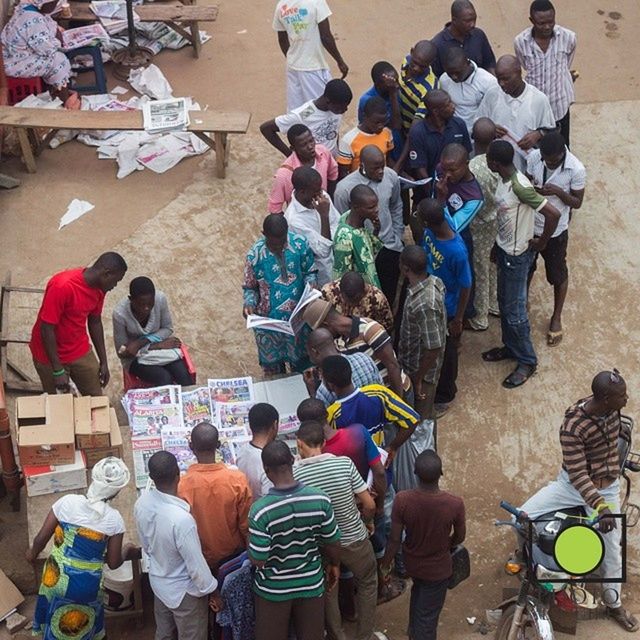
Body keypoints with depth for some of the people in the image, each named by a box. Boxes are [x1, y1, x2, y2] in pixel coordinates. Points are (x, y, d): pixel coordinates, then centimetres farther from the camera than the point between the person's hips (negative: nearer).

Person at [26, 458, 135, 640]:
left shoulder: (67, 502, -16)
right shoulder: (113, 519, -17)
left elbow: (41, 539, -9)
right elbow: (113, 563, -8)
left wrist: (33, 552, 14)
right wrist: (126, 552, 14)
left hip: (56, 578, 1)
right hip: (86, 586, -1)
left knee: (54, 624, 30)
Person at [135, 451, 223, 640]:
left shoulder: (142, 503, -16)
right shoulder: (181, 518, -39)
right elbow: (196, 564, -26)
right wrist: (213, 592, -10)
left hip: (158, 581, 6)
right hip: (184, 591, -6)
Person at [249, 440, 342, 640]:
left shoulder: (260, 510, -27)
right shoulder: (320, 500, -17)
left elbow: (258, 561, -21)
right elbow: (332, 543, -4)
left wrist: (250, 544, -1)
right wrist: (334, 564, 16)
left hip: (273, 590, -2)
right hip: (311, 585, 2)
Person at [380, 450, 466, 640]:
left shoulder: (402, 500, -30)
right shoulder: (455, 504, -30)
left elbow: (395, 539, -17)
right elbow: (459, 537, -11)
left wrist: (385, 565, 1)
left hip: (411, 563, 3)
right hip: (438, 568, -3)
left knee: (418, 591, 35)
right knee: (428, 616, 17)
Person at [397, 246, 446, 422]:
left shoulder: (423, 304, -38)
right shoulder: (434, 282, -11)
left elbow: (433, 348, -31)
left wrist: (418, 379, -18)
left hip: (421, 368, -8)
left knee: (422, 418, 14)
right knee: (423, 411, 29)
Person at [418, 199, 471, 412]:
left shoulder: (457, 251, -41)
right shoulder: (440, 219, -24)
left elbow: (466, 287, -24)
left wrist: (458, 319, -15)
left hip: (446, 310, -7)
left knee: (445, 353, 19)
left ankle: (444, 396, 45)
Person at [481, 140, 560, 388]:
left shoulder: (520, 186, -31)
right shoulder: (503, 180, -4)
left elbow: (553, 214, -32)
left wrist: (541, 243, -17)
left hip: (517, 256, -9)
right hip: (504, 249, 9)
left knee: (514, 310, 4)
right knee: (504, 303, 23)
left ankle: (527, 361, 21)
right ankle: (510, 347, 42)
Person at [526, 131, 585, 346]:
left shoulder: (576, 169, -25)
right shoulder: (534, 157, -16)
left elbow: (577, 202, -13)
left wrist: (558, 191, -31)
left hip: (555, 231, -3)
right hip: (530, 226, 3)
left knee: (558, 275, 16)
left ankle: (556, 317, 37)